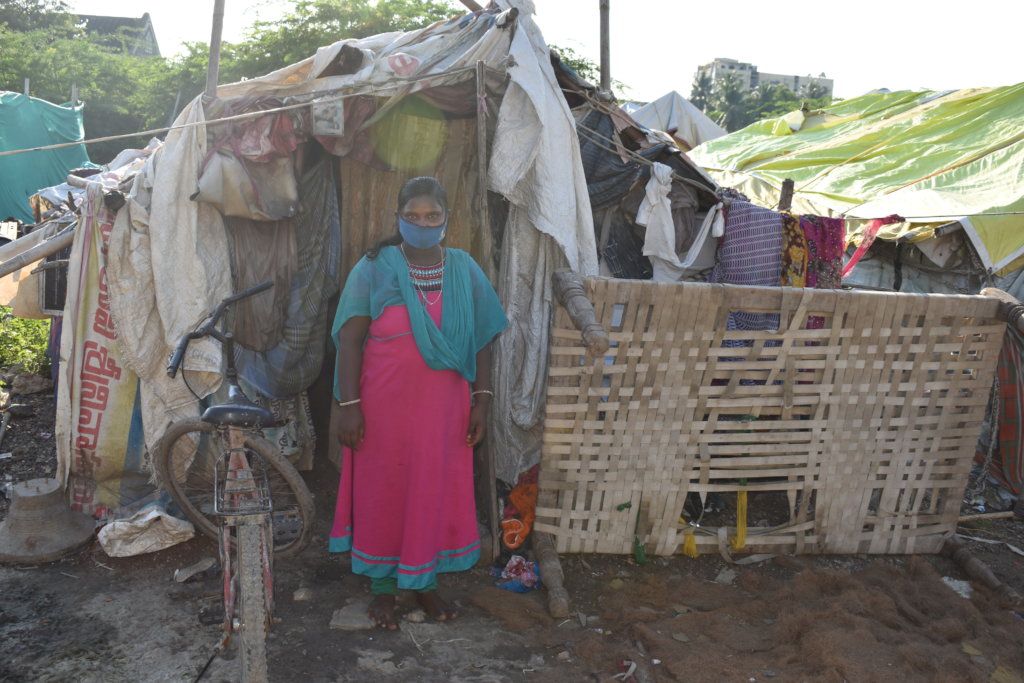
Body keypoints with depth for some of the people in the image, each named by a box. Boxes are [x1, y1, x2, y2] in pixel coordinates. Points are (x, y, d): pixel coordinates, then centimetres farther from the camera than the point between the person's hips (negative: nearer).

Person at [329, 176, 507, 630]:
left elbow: (481, 340, 5)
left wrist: (481, 399, 0)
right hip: (383, 405, -2)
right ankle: (382, 586, 27)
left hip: (442, 406, 2)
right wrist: (349, 405, -13)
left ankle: (424, 581, 31)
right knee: (382, 490, 9)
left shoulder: (465, 270, 3)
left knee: (435, 491, 11)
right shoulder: (373, 268, -5)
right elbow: (350, 339, -8)